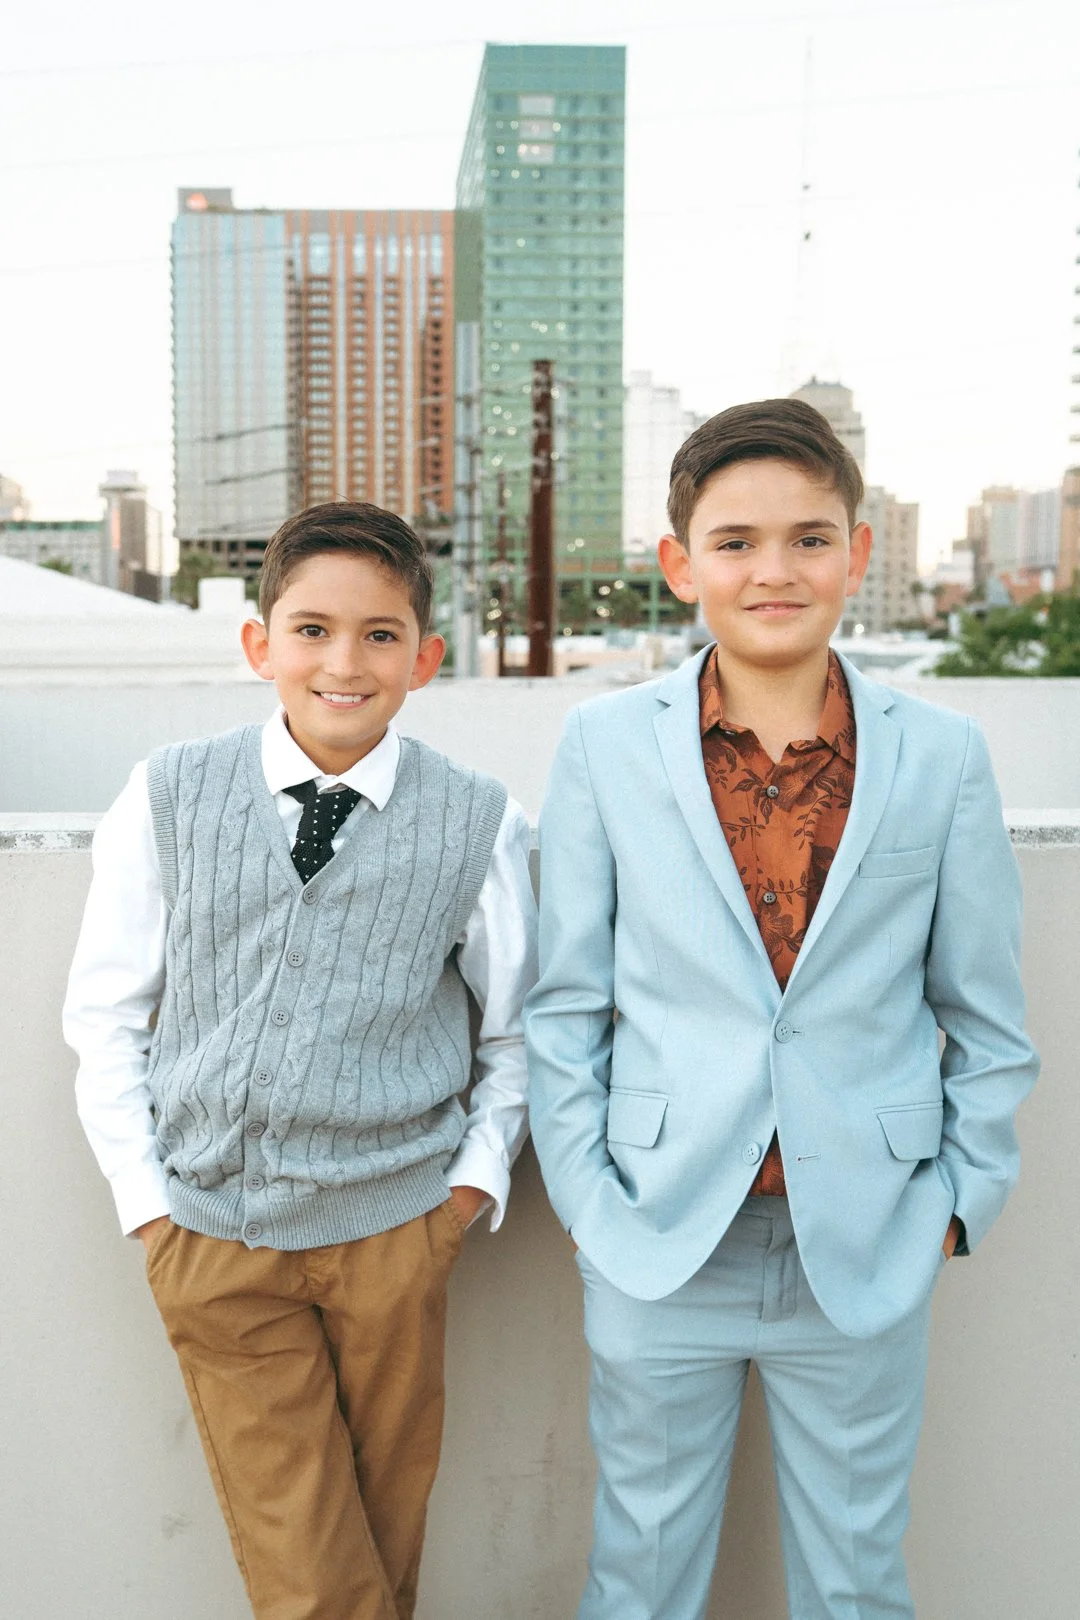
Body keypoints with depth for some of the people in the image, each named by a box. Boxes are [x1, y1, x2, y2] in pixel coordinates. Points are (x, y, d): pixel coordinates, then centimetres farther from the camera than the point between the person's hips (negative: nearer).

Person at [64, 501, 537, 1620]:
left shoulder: (478, 822, -5)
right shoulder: (168, 798, -3)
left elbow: (519, 1023, 6)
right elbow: (105, 1014, 3)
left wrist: (480, 1172, -1)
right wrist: (145, 1193, -1)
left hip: (395, 1232, 0)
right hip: (210, 1233, 0)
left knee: (388, 1528, 19)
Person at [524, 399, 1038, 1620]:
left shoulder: (943, 758, -2)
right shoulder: (604, 747, -4)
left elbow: (987, 1014, 5)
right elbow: (564, 1001, 0)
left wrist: (963, 1199, 2)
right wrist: (586, 1195, -3)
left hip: (868, 1256, 1)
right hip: (659, 1246, 0)